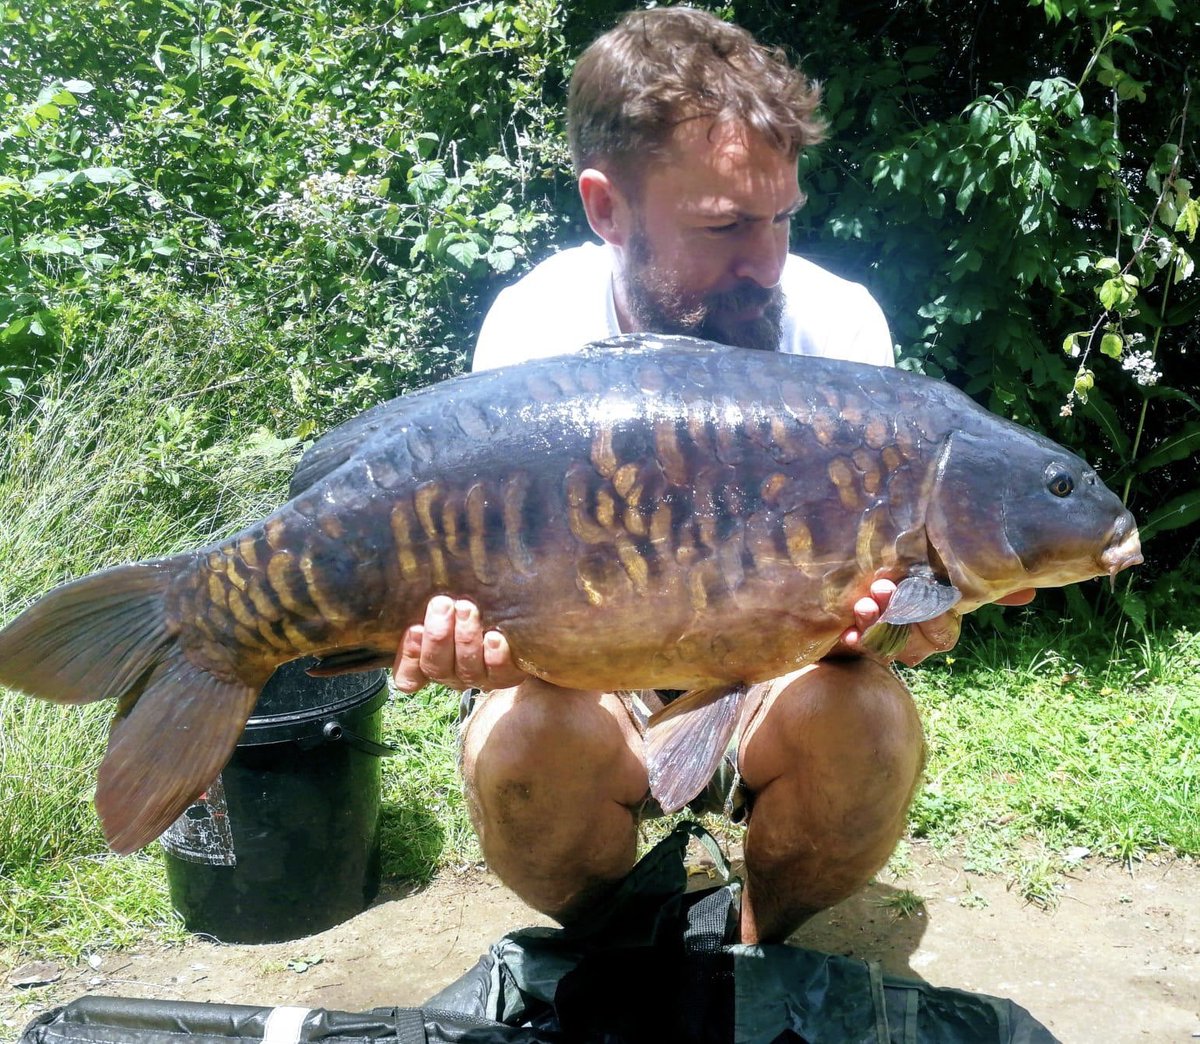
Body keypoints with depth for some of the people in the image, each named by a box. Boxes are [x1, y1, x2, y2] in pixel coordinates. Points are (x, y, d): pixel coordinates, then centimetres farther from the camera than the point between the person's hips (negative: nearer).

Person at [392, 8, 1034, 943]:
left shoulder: (839, 324, -15)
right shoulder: (534, 329, -16)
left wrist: (904, 614, -36)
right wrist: (472, 628, -40)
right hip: (593, 690, 0)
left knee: (868, 719, -30)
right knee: (526, 744, -32)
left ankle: (760, 950, 4)